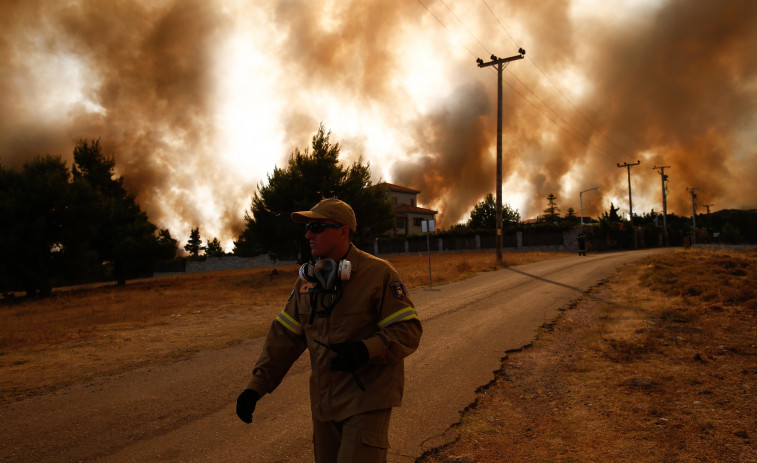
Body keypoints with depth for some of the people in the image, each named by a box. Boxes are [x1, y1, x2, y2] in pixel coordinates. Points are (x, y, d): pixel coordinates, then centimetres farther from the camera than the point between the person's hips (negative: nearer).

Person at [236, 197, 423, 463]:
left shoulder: (379, 273, -13)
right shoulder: (308, 279, 5)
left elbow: (408, 331, -16)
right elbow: (285, 336, 7)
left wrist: (366, 350, -32)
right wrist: (256, 386, -1)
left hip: (367, 399, -6)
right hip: (324, 400, 6)